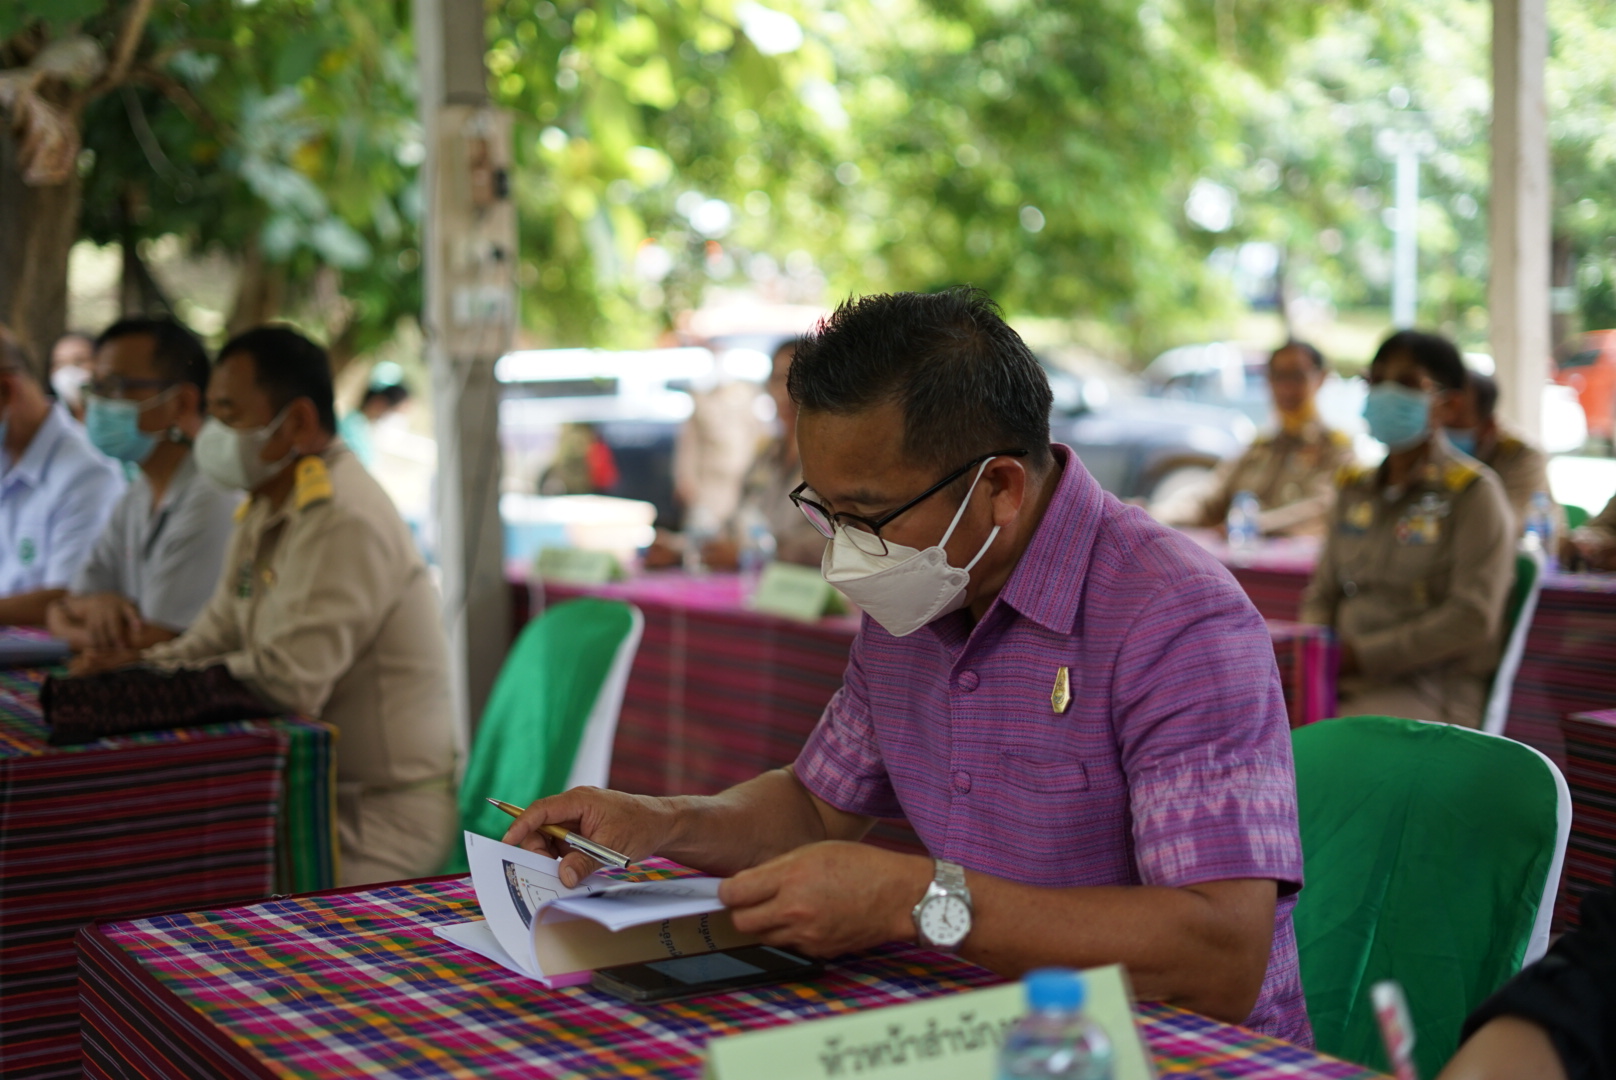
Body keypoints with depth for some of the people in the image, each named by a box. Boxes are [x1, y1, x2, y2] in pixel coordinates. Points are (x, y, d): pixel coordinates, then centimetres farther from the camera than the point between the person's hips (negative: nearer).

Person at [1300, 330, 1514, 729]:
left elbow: (1473, 619, -12)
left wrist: (1361, 655, -14)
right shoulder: (1356, 488, 17)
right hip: (1344, 679, 6)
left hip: (1430, 686, -6)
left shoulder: (1473, 491, -3)